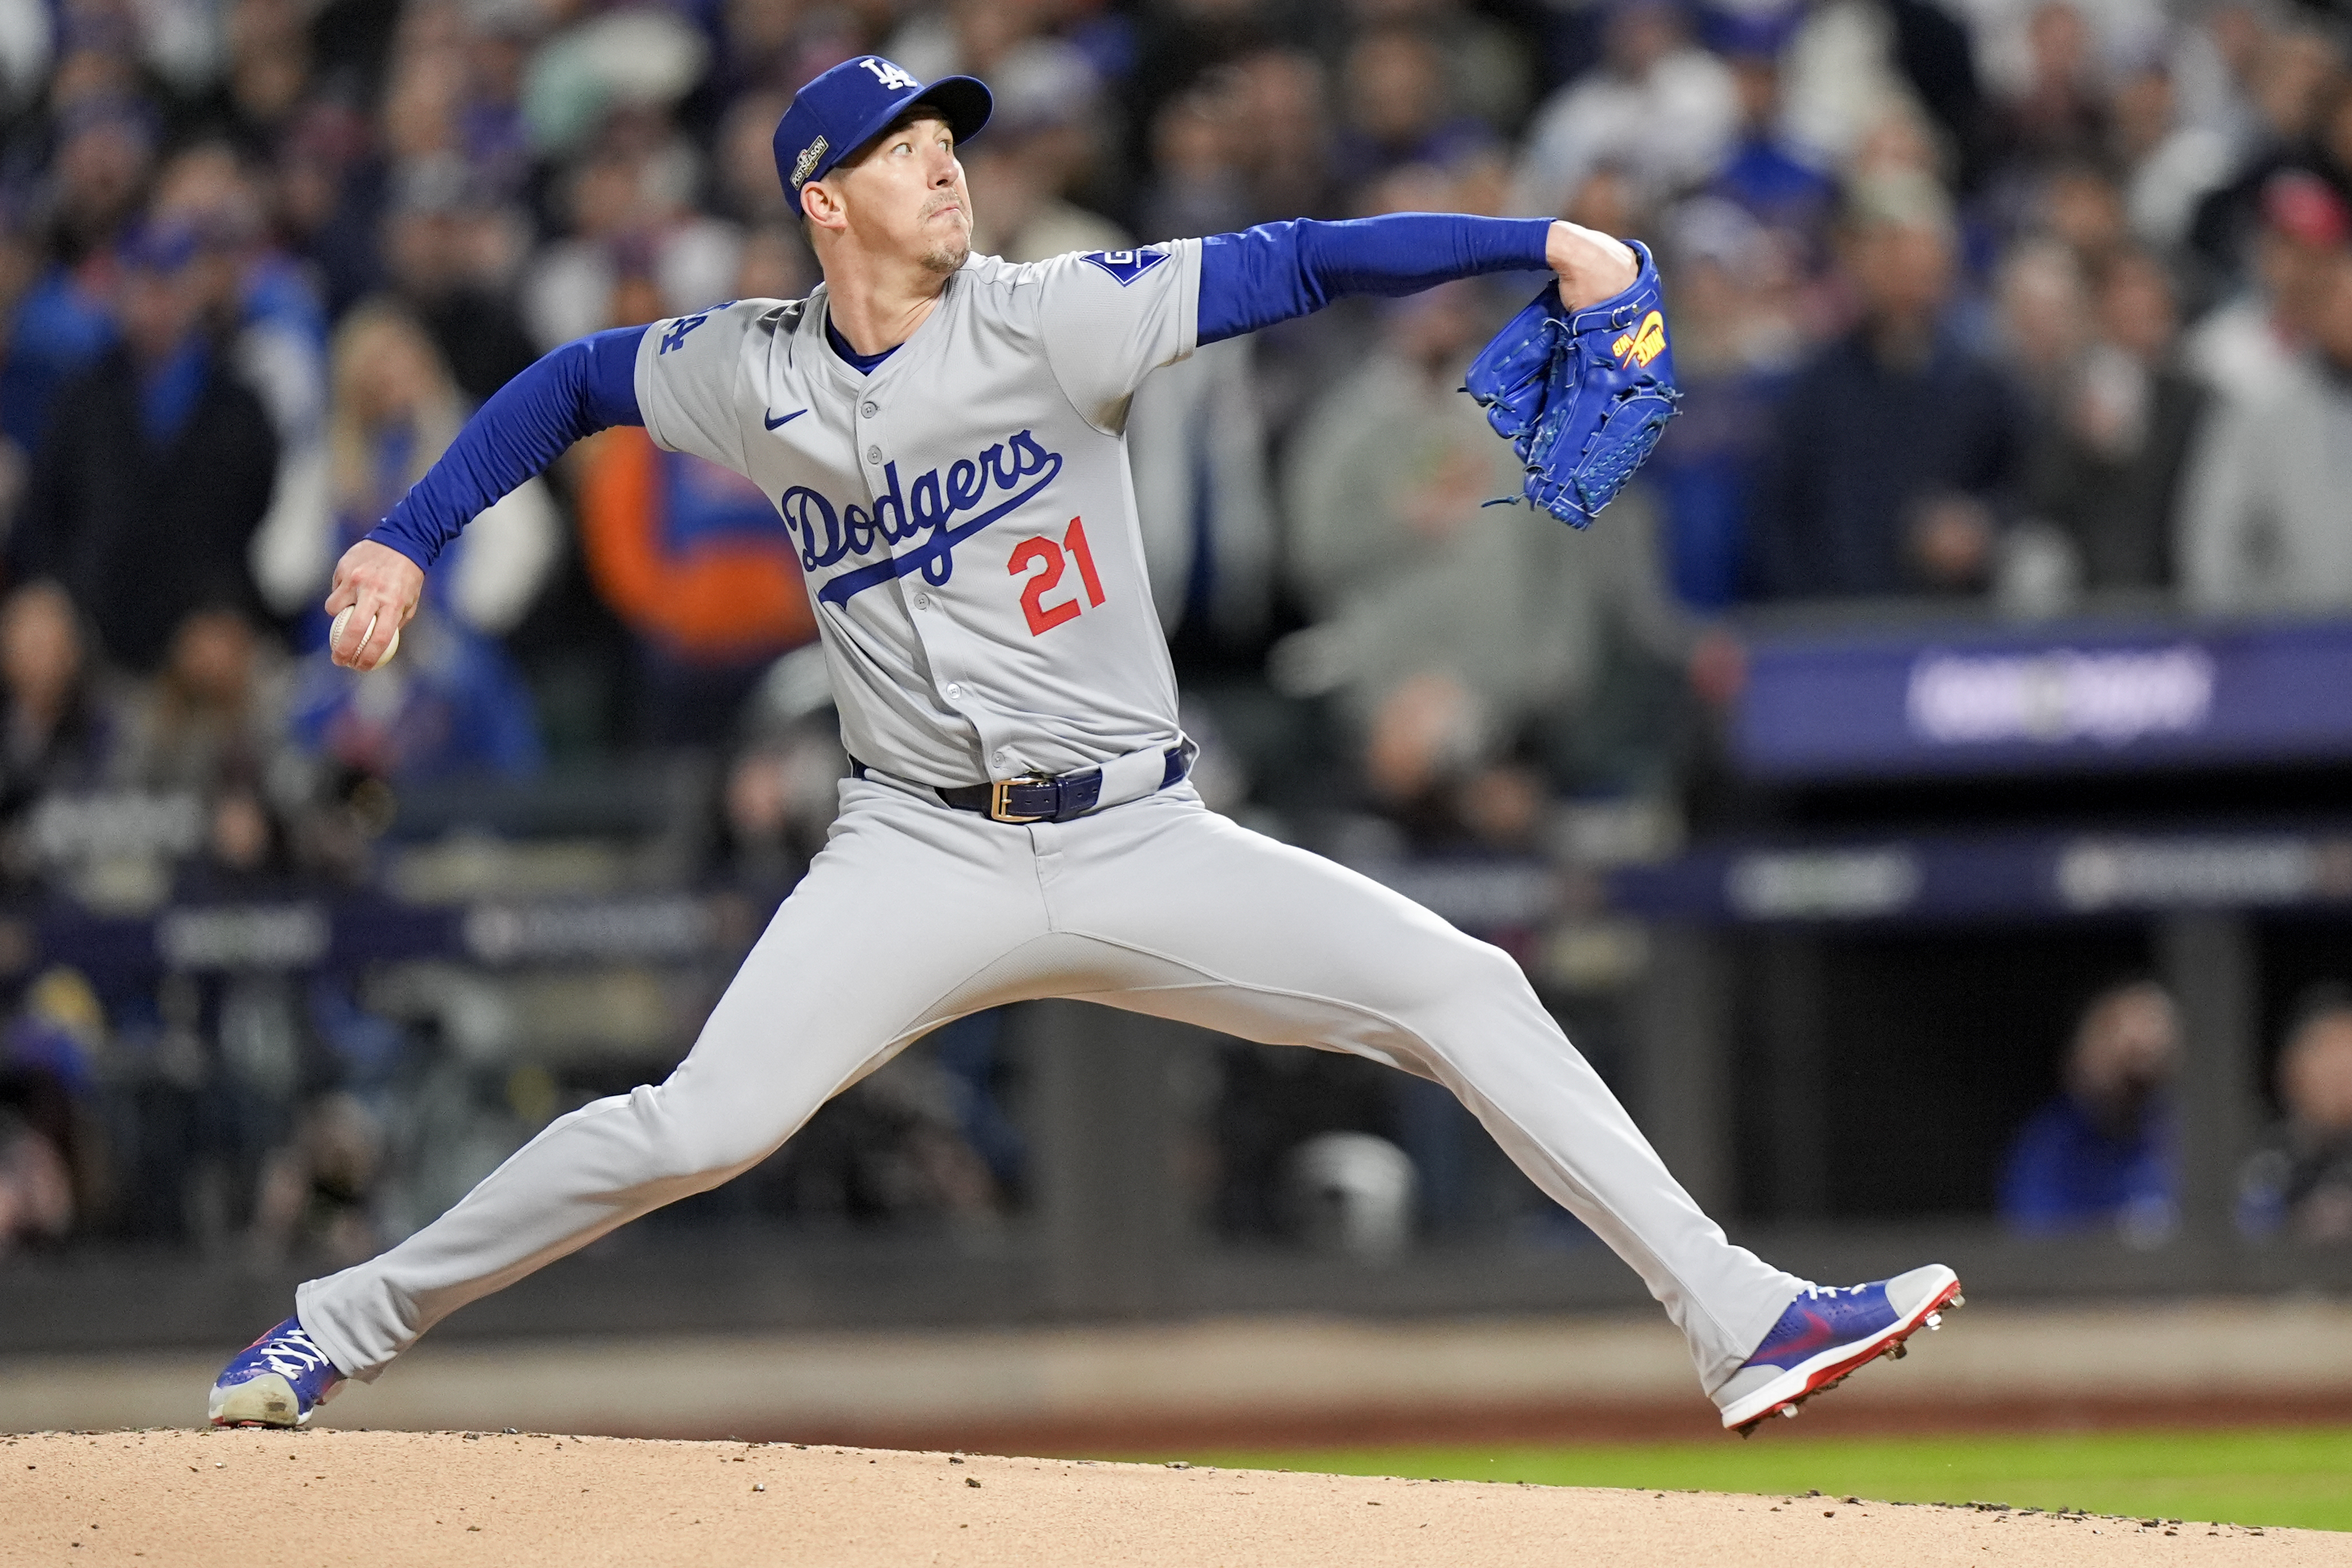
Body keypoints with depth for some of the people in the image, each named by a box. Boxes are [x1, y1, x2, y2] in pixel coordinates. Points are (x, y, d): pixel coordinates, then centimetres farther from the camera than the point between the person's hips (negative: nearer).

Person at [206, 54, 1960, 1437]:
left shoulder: (1052, 321, -4)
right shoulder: (755, 379, 2)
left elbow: (1299, 263, -11)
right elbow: (571, 383, 20)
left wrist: (1541, 243, -21)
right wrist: (404, 543, 12)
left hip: (1143, 843, 1)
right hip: (925, 860, 0)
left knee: (1461, 987, -13)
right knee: (698, 1128, -16)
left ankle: (1739, 1320, -12)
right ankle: (347, 1325, 0)